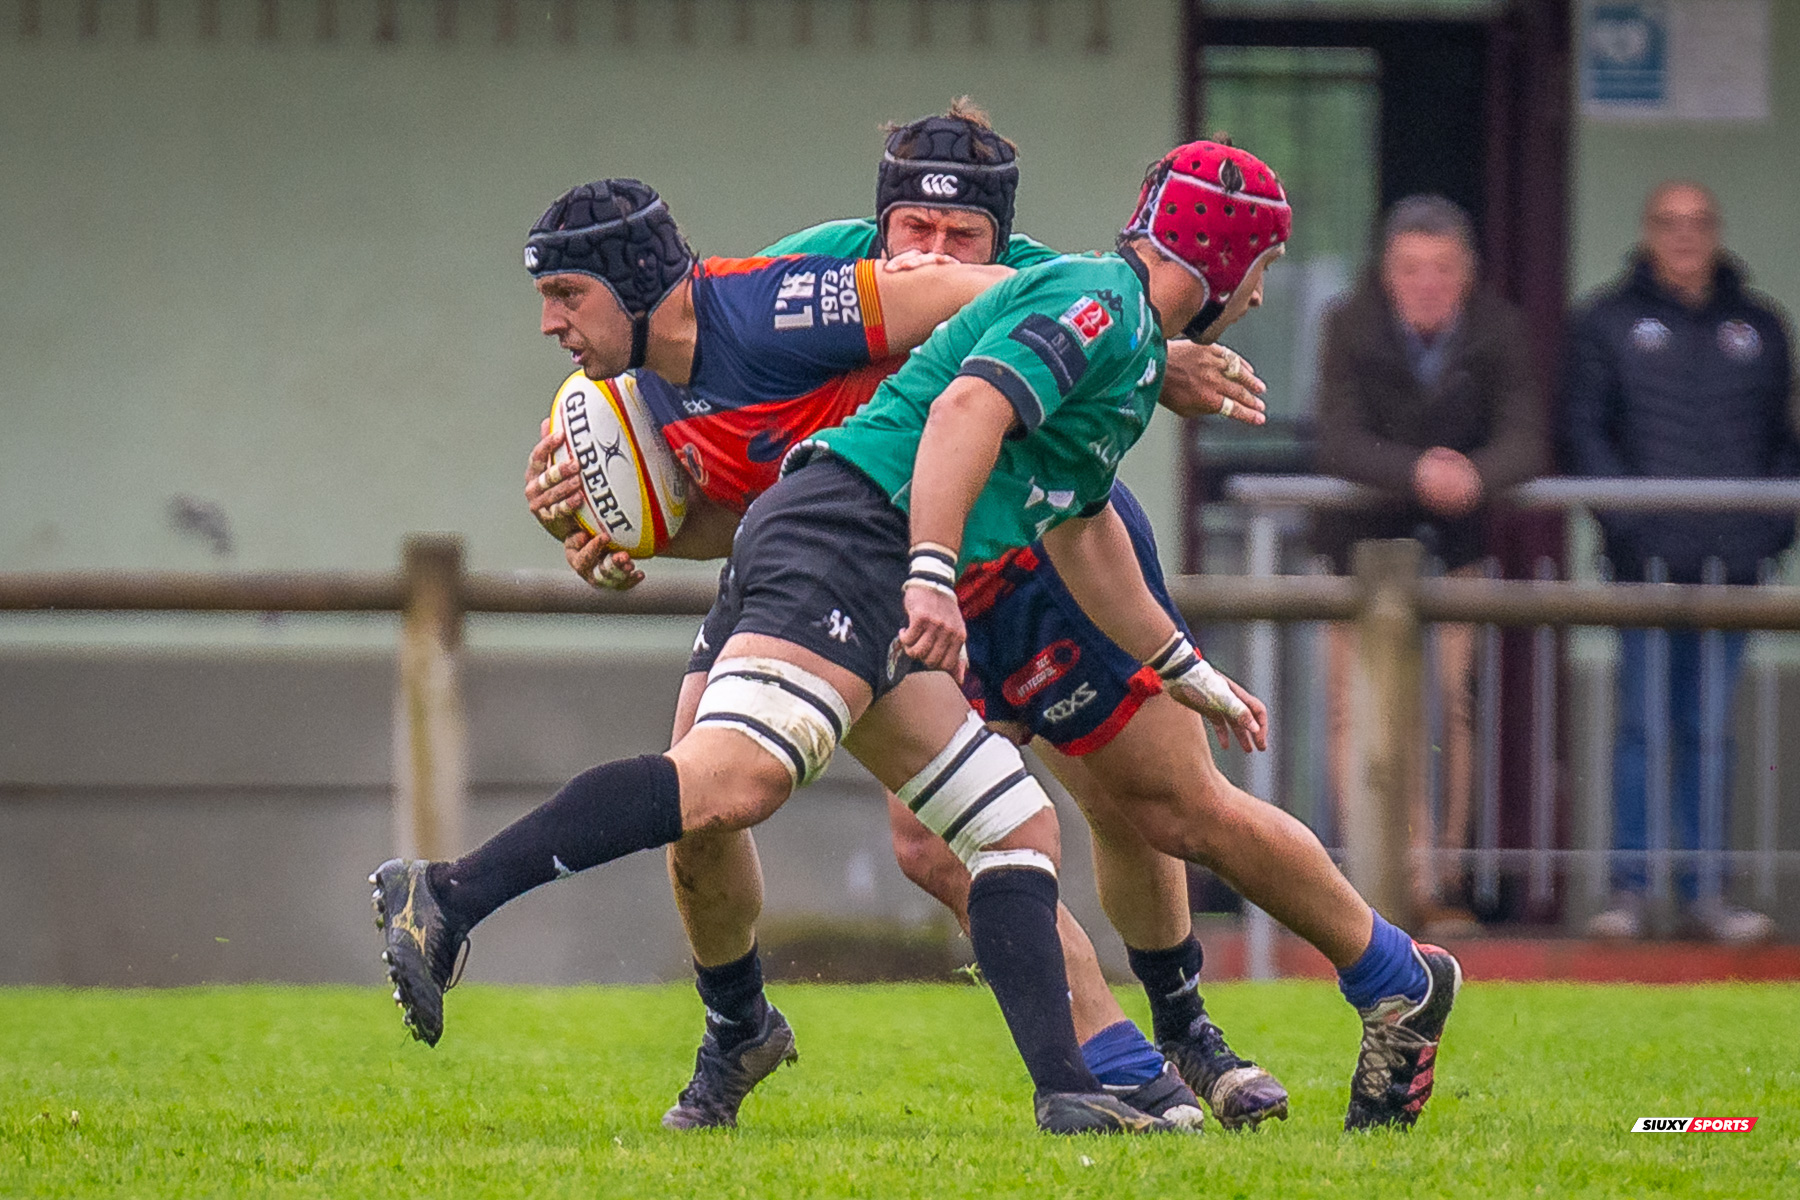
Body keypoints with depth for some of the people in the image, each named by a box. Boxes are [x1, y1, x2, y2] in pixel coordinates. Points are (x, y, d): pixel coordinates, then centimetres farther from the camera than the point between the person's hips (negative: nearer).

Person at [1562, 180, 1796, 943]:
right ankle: (1628, 887, -3)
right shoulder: (1607, 322, 6)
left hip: (1732, 560, 3)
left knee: (1709, 729, 6)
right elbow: (1582, 429, 2)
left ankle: (1702, 888, 9)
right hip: (1648, 560, -3)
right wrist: (1624, 516, -10)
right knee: (1642, 721, -6)